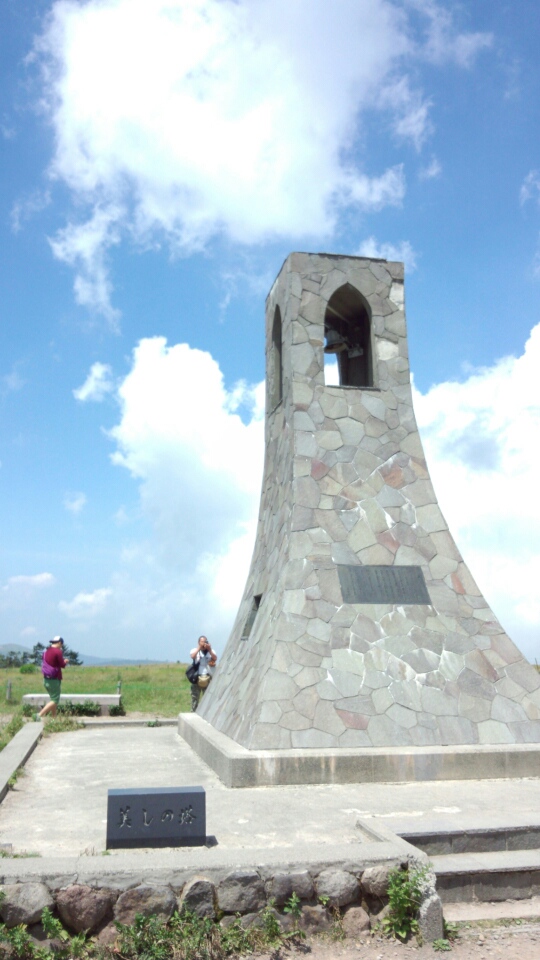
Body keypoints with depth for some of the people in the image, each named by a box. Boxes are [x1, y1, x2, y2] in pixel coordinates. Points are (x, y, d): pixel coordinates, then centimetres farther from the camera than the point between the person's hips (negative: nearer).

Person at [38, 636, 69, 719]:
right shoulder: (58, 651, -15)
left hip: (46, 679, 9)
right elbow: (62, 665, -12)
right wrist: (65, 662, 11)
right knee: (55, 700, -4)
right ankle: (39, 715, -14)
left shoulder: (47, 651, 10)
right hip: (54, 679, -9)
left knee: (53, 698, 17)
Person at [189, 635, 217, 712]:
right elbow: (192, 656, -15)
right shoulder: (195, 650, 6)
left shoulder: (211, 651, 9)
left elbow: (215, 658, -8)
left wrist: (209, 650, -16)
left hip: (208, 678, 1)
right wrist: (199, 648, -15)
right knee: (195, 697, 1)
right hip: (197, 678, -1)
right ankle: (193, 713, 7)